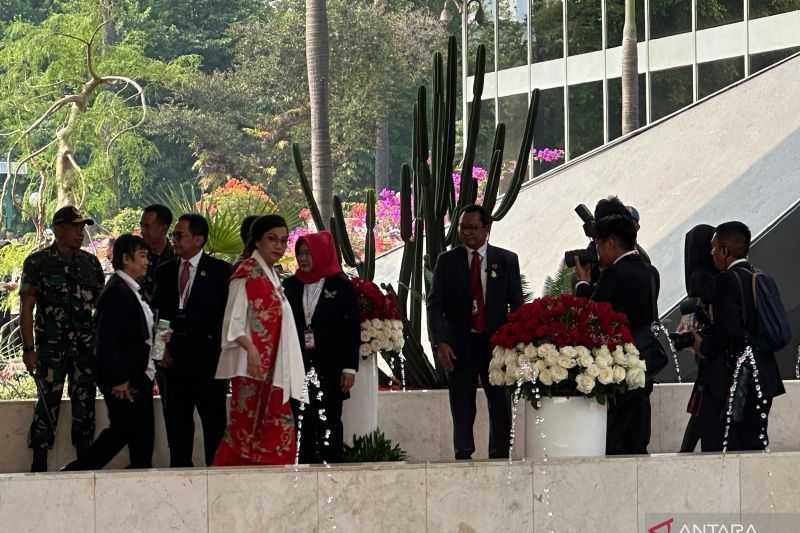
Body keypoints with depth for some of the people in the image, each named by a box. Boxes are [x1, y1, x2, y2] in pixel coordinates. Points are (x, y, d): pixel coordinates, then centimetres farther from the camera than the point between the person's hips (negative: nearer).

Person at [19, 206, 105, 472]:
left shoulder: (90, 262, 11)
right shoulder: (37, 262, -1)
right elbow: (26, 308, -3)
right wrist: (28, 348, -10)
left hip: (86, 347, 4)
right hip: (51, 347, -4)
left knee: (85, 404, 5)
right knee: (48, 405, -6)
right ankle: (39, 466, 0)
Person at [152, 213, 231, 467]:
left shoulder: (220, 271, -2)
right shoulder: (164, 272, 11)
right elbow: (157, 314, 14)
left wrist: (220, 351, -7)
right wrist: (162, 347, 2)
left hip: (208, 359, -4)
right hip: (175, 359, 4)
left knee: (214, 422, -2)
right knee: (177, 424, 8)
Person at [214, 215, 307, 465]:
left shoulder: (270, 275, 18)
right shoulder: (247, 273, -8)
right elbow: (235, 318, -14)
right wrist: (251, 349, -28)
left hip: (271, 366, 9)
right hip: (252, 364, -9)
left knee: (279, 424, 5)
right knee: (247, 425, -9)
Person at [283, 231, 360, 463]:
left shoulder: (341, 286, 1)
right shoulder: (291, 285, 11)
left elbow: (352, 329, -1)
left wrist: (349, 368, -7)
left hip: (329, 367, -3)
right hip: (299, 365, 3)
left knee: (328, 423, -3)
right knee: (301, 424, 1)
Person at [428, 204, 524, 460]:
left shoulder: (506, 260, 5)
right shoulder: (447, 261, 5)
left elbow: (517, 305, 6)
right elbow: (435, 305, 1)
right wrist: (440, 342, -12)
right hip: (460, 347, 0)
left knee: (500, 407, 0)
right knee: (462, 410, 3)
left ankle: (499, 458, 6)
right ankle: (463, 457, 6)